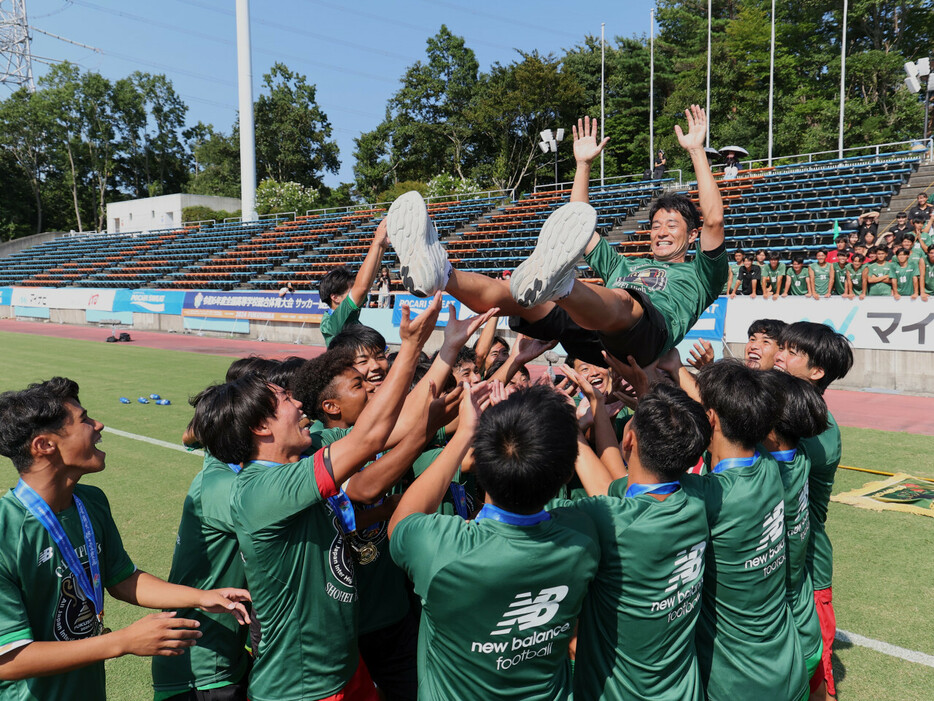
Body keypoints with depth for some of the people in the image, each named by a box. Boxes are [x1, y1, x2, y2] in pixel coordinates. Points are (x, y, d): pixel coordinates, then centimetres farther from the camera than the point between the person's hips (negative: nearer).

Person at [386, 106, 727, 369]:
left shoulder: (697, 275, 32)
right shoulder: (625, 266, 46)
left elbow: (714, 219, 16)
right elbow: (579, 224, 46)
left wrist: (696, 151, 19)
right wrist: (583, 164, 46)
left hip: (642, 334, -5)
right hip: (583, 331, 5)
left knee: (621, 301, -41)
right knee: (512, 293, -21)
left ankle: (555, 283, -72)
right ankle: (438, 273, -46)